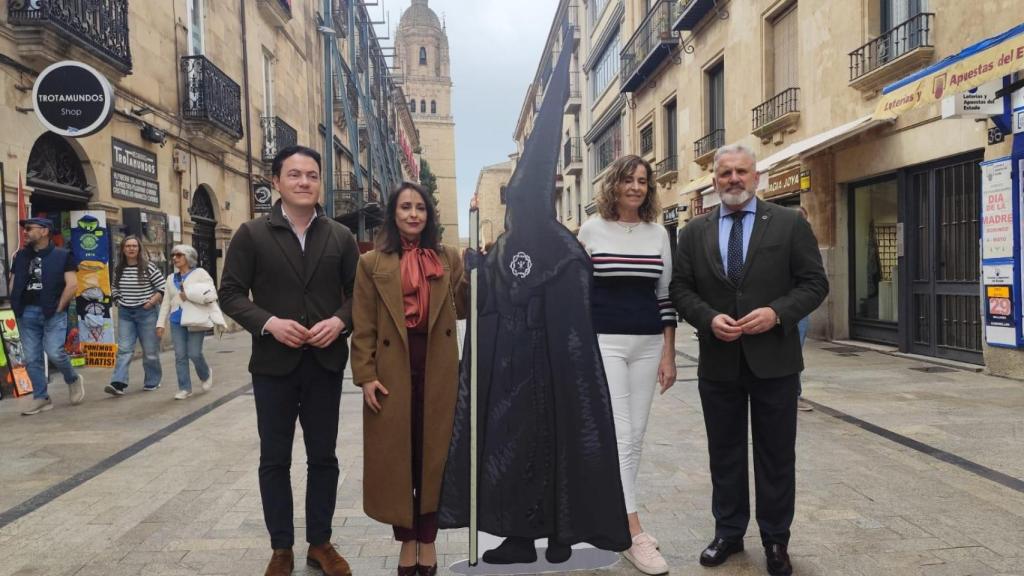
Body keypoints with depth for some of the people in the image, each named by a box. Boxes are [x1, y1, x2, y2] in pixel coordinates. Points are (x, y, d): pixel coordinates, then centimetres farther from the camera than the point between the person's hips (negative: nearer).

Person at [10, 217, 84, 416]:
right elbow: (13, 284, 18)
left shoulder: (62, 256, -1)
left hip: (53, 313, -5)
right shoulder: (21, 256, 14)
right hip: (26, 313, 5)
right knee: (32, 359, 3)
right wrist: (17, 308, 7)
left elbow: (72, 284, -7)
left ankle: (73, 380, 13)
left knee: (55, 353, -15)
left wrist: (59, 308, -11)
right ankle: (41, 398, 11)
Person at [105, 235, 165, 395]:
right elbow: (114, 288, 21)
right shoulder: (118, 269, 7)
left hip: (146, 312, -3)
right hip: (125, 313, 4)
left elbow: (163, 287, -5)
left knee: (150, 350, 5)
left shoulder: (148, 267, -6)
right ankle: (119, 383, -12)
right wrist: (119, 301, 7)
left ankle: (152, 382, 19)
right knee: (124, 349, -5)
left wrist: (152, 301, -14)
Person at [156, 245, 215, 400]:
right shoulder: (171, 278, 16)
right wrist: (161, 323, 9)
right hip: (176, 321, 5)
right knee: (180, 356, 1)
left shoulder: (200, 273, 1)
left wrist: (190, 296, -18)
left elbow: (212, 293, -8)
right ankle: (184, 388, 9)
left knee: (194, 353, -7)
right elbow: (166, 302, 16)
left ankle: (205, 375, 24)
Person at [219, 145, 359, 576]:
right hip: (274, 363, -1)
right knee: (274, 459, 8)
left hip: (325, 363, 2)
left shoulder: (340, 237, 5)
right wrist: (269, 323, -17)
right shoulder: (252, 234, -1)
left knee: (323, 457, 11)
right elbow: (230, 293, -2)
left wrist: (340, 321, -14)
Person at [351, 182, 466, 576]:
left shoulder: (448, 259, 9)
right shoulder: (372, 263, 3)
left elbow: (463, 308, 3)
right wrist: (366, 375, -9)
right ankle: (406, 541, 21)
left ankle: (427, 540, 23)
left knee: (434, 454, 8)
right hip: (392, 371, -1)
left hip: (438, 371, 2)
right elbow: (363, 327, -1)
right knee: (397, 456, 6)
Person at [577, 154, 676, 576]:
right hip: (603, 342, -4)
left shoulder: (658, 234, 7)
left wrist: (668, 353, 5)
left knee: (636, 436, 9)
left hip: (648, 344, 4)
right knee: (619, 437, -8)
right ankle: (634, 536, -3)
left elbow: (665, 296, 8)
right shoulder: (591, 230, -1)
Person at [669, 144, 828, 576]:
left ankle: (776, 540, 24)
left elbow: (814, 283, -2)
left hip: (774, 360, -2)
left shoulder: (789, 224, 1)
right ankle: (728, 533, 28)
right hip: (718, 362, 2)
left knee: (776, 456, 9)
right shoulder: (694, 232, 6)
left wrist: (777, 313, -17)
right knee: (725, 454, 13)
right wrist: (709, 318, -12)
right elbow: (680, 289, 5)